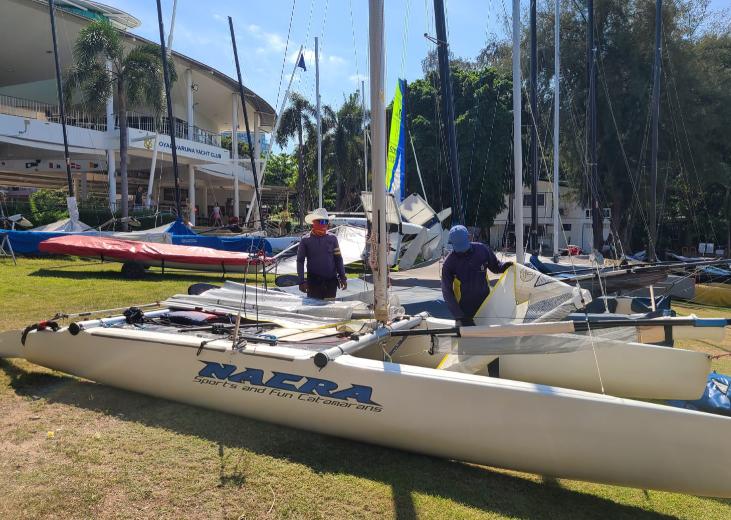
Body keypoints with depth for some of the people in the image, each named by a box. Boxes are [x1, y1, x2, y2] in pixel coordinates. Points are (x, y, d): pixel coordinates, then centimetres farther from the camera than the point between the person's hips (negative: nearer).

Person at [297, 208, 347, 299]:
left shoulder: (332, 238, 4)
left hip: (331, 281, 2)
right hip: (314, 282, -2)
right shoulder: (305, 240, -1)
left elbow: (338, 259, 8)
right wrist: (301, 281, -3)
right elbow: (300, 261, 1)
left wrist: (343, 277, 3)